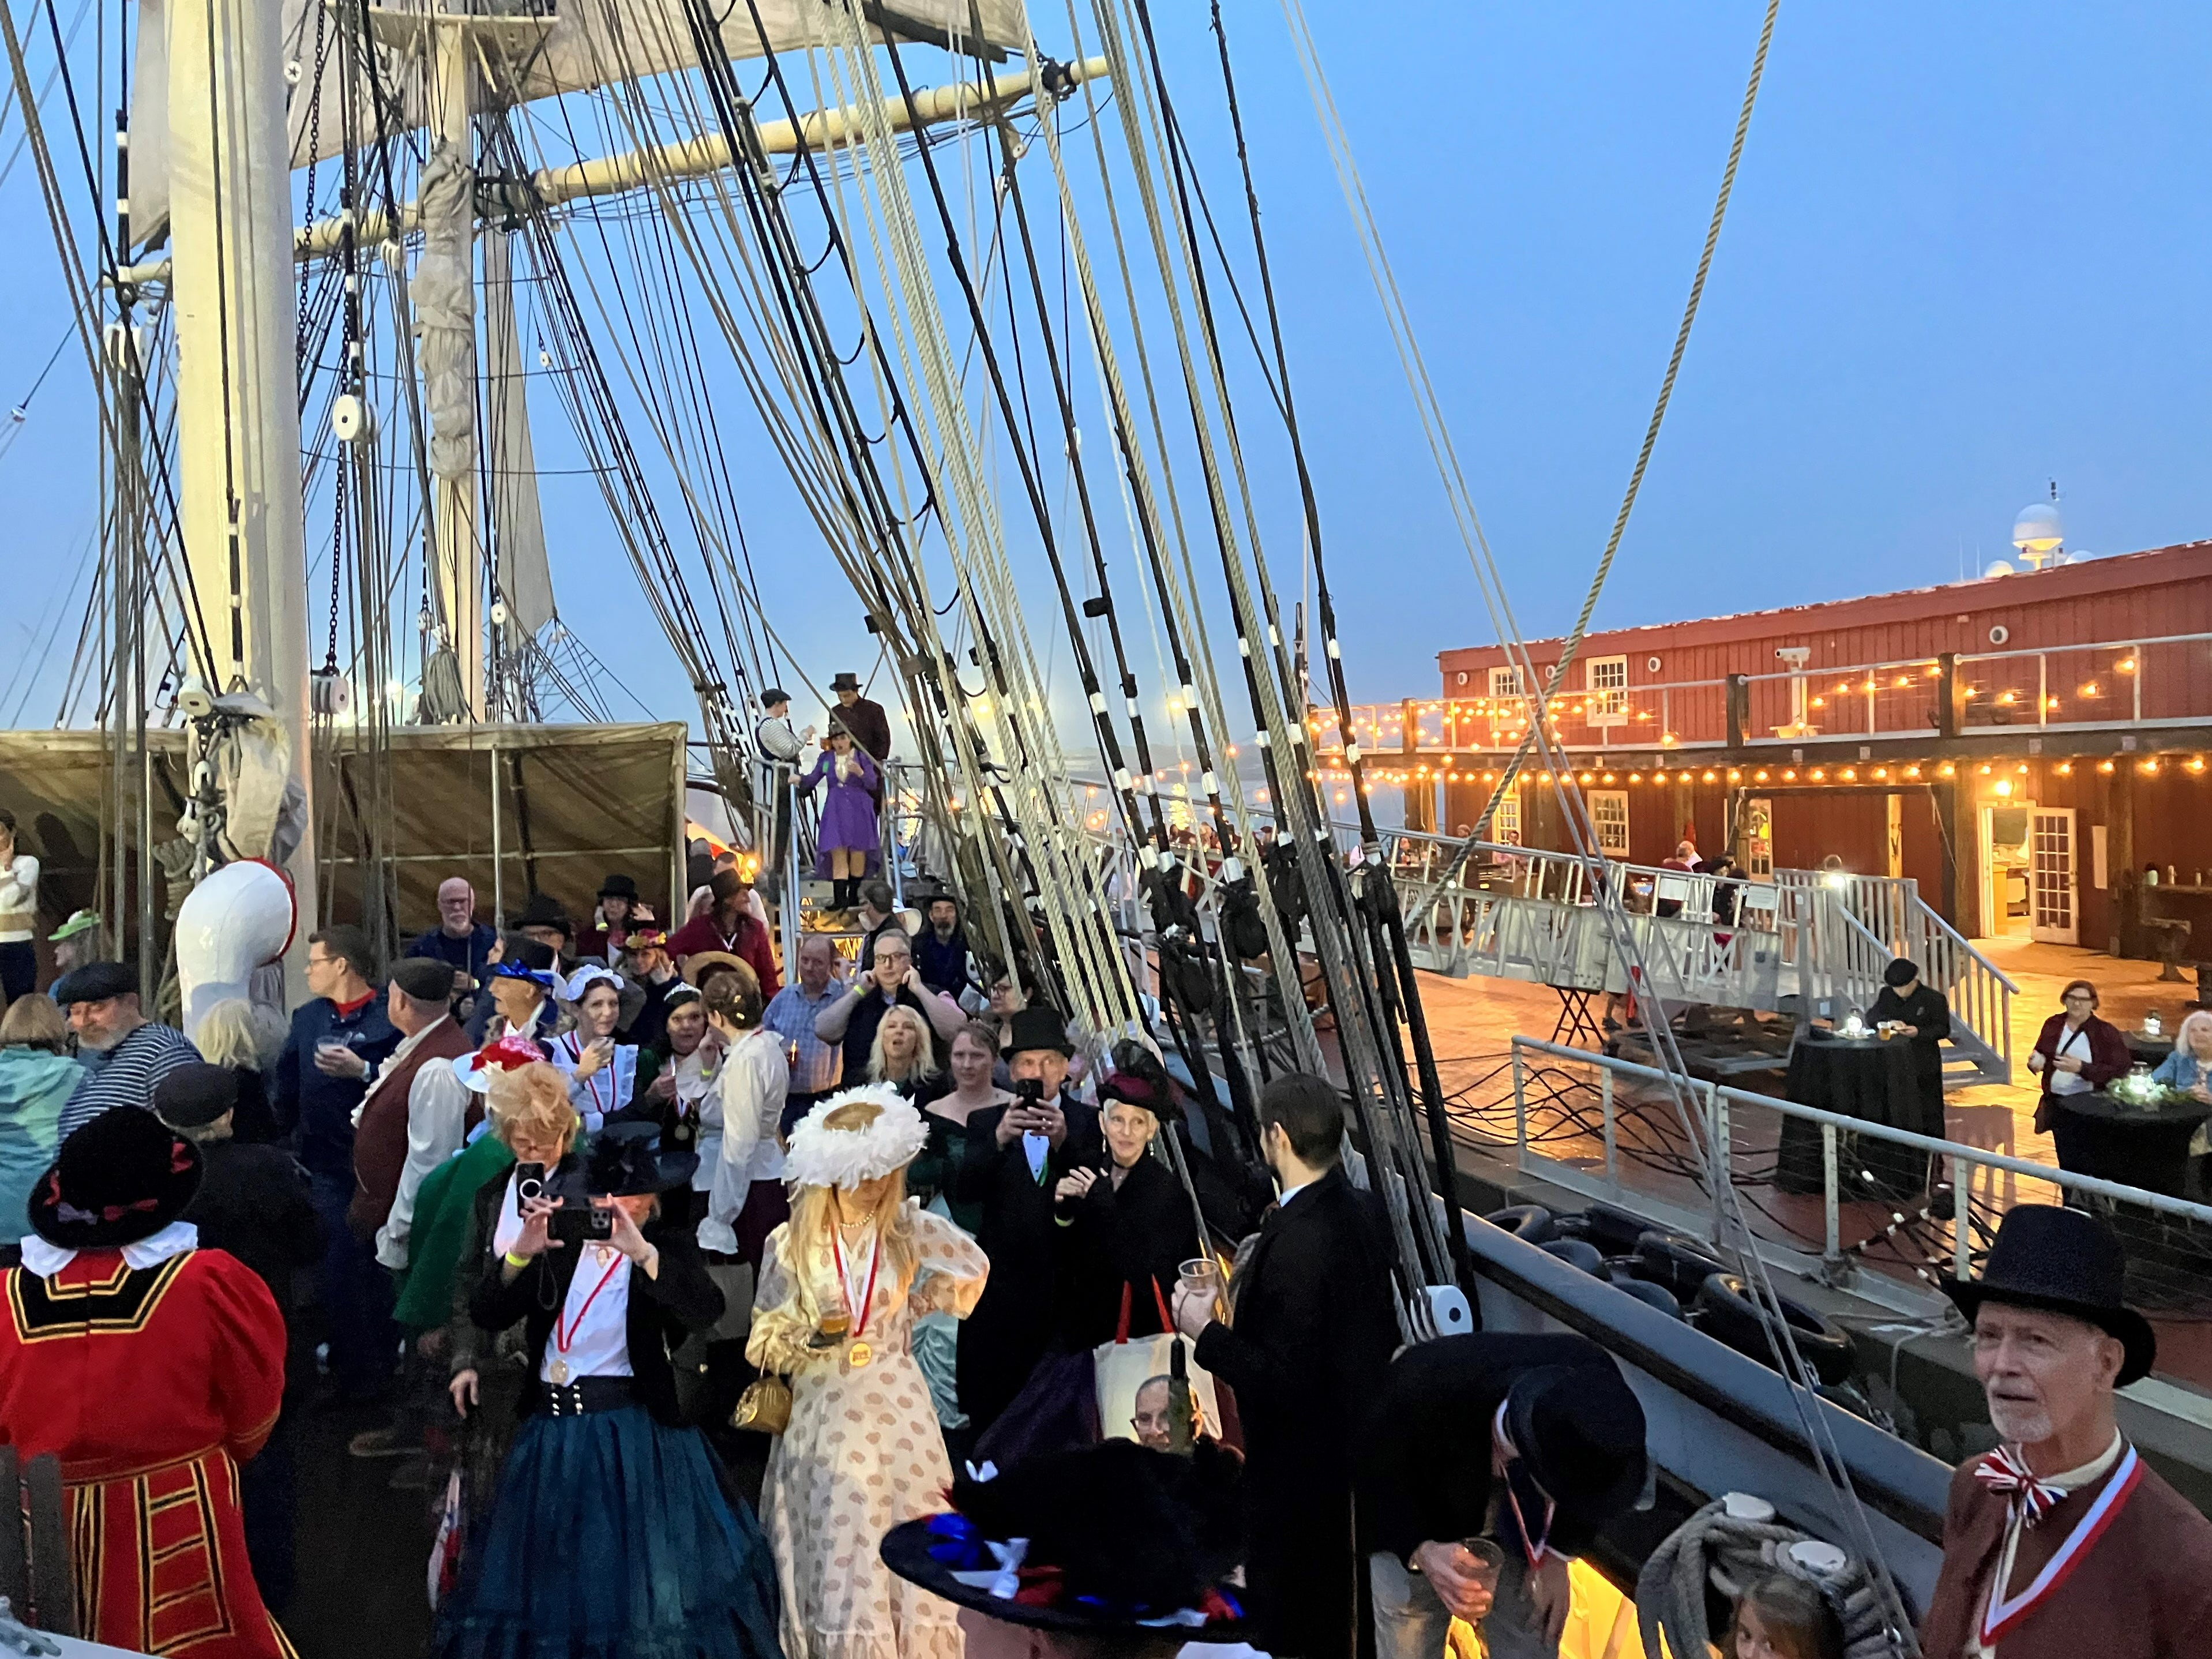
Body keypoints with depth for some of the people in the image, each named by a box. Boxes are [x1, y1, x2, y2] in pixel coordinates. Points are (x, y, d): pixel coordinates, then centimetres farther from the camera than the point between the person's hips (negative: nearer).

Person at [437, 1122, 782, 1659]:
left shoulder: (666, 1245, -5)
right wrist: (521, 1252, -20)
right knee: (552, 1579, 14)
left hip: (632, 1435, -3)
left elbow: (705, 1310, -25)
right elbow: (485, 1315, -3)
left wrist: (641, 1251, -37)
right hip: (551, 1433, 4)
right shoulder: (560, 1242, 3)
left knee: (637, 1573, 0)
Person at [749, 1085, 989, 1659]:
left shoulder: (909, 1227, -1)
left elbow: (974, 1269, 11)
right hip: (822, 1417, 0)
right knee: (833, 1564, 3)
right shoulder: (789, 1241, -1)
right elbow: (762, 1341, 4)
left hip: (897, 1415, 0)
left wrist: (912, 1308, 5)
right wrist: (805, 1334, -15)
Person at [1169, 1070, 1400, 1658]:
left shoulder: (1296, 1244, -31)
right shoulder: (1357, 1213, -3)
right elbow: (1379, 1329, 9)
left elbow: (1281, 1381, -28)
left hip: (1301, 1461, -9)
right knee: (1335, 1595, 26)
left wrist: (1204, 1330, -18)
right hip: (1354, 1438, 9)